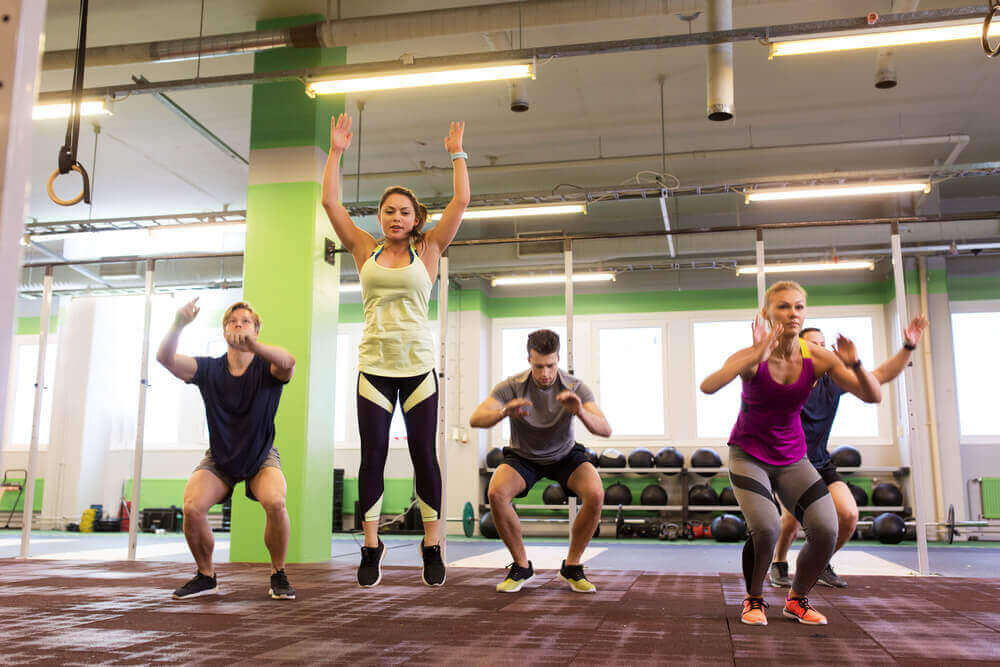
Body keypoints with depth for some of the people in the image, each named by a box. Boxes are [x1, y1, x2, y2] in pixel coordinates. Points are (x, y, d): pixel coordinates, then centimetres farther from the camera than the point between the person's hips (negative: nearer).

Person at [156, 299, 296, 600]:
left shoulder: (267, 368, -14)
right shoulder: (208, 369, -7)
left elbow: (288, 362, -38)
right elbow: (165, 357, -21)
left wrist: (253, 345, -57)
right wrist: (178, 325, -41)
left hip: (261, 458, -2)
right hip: (218, 460, 2)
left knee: (275, 502, -31)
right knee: (192, 507, -24)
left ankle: (278, 575, -6)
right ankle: (206, 576, 3)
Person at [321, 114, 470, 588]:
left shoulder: (427, 251, 7)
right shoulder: (366, 250, 10)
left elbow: (460, 202, 3)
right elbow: (330, 202, 8)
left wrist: (457, 154, 9)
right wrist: (336, 152, 9)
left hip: (418, 366, -1)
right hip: (374, 367, 1)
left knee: (424, 455, 2)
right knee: (372, 456, 1)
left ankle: (432, 547, 11)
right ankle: (371, 547, 11)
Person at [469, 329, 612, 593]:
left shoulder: (576, 388, -20)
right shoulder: (512, 386, -21)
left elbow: (605, 430, -29)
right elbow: (475, 419, -31)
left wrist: (581, 412, -51)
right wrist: (505, 412, -52)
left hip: (565, 455, 0)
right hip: (523, 457, 0)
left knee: (595, 494, -30)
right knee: (496, 493, -31)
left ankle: (572, 567, -8)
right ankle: (522, 566, -10)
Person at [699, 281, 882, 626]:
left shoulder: (816, 357, -11)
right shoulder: (753, 356, -20)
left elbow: (873, 396, -13)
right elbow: (708, 386, -39)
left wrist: (855, 364, -32)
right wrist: (756, 355, -47)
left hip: (792, 458, 4)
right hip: (748, 455, -3)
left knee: (826, 529, -14)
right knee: (766, 527, -25)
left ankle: (797, 600, 15)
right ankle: (754, 600, 5)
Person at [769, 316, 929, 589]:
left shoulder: (833, 382, -1)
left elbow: (882, 375, 2)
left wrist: (908, 347, -10)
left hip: (820, 464, 5)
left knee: (849, 515, -12)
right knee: (793, 514, -26)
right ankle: (779, 564, 4)